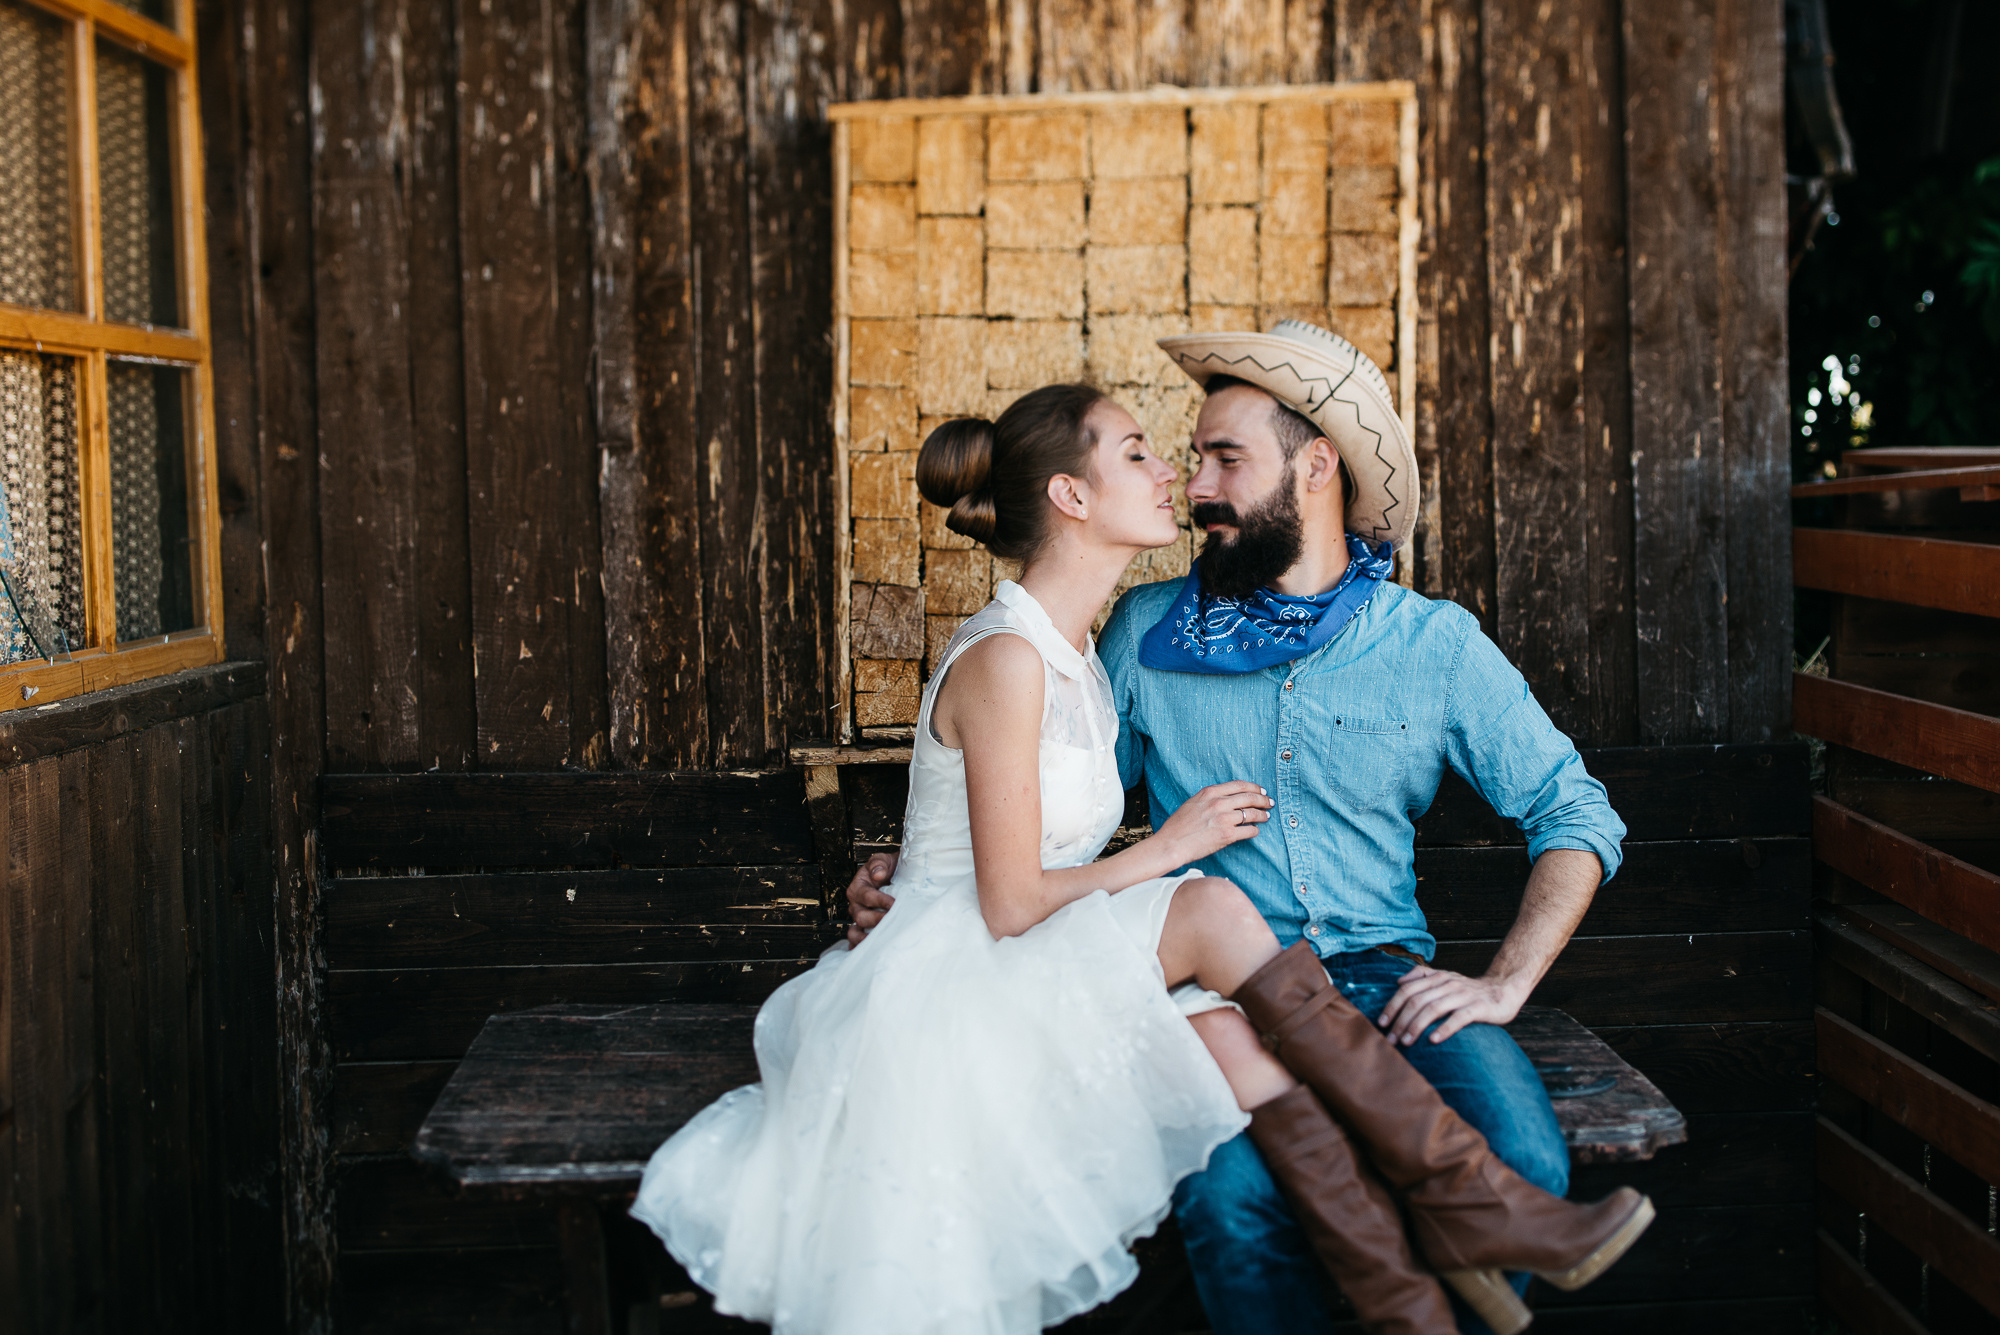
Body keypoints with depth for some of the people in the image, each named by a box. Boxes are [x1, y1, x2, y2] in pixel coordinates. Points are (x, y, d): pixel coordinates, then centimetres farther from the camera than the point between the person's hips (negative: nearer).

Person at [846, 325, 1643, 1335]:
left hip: (1387, 974, 1)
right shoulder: (1147, 632, 8)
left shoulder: (1434, 644, 6)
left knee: (1522, 1165, -28)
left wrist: (1504, 984, -4)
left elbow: (1575, 813, 8)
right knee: (1231, 1199, -32)